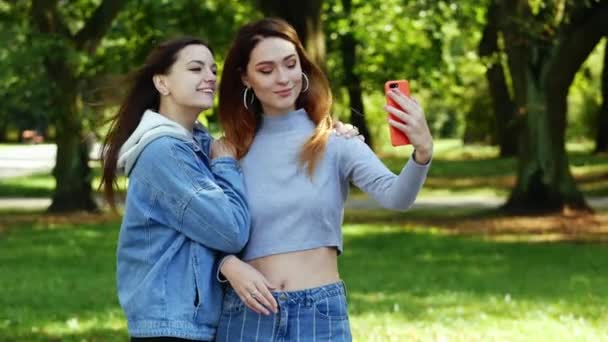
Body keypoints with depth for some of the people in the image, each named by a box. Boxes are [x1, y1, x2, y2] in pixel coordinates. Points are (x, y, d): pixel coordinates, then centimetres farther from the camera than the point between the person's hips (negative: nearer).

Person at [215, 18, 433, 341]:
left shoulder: (335, 141, -2)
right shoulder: (232, 152, 5)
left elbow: (395, 197, -16)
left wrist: (422, 153, -36)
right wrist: (229, 264, -13)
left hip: (320, 315, -2)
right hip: (248, 314, 2)